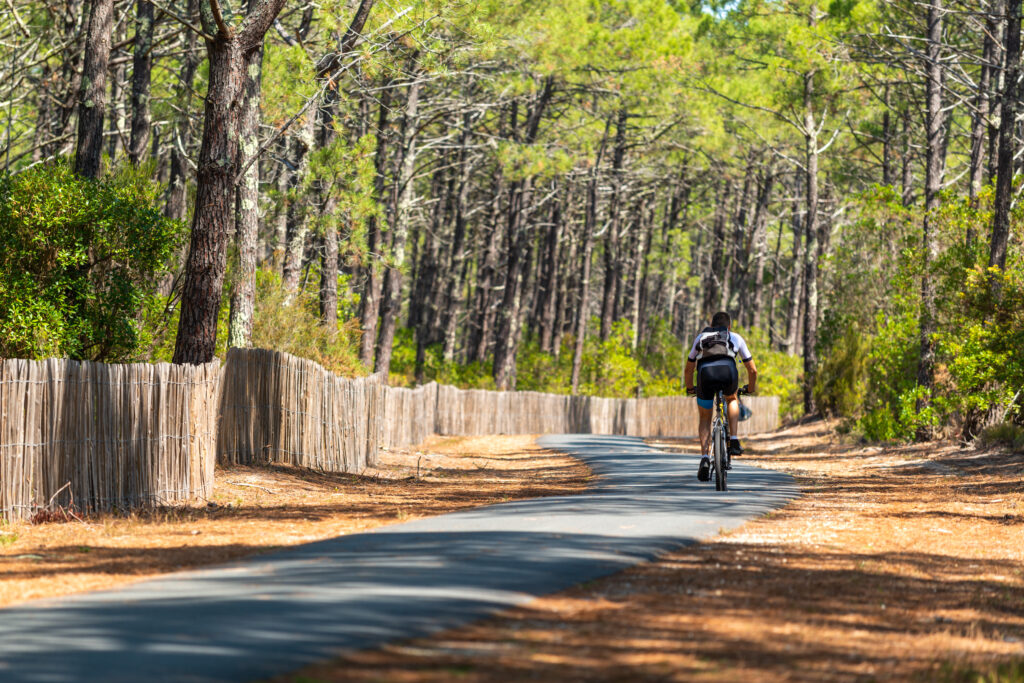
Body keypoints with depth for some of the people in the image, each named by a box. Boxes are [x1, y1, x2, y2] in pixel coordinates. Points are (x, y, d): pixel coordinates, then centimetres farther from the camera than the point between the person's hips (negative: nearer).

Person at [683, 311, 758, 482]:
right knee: (731, 399, 34)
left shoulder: (700, 338, 35)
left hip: (705, 374, 1)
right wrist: (751, 388, 54)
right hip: (727, 371, -1)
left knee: (705, 419, 20)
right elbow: (752, 370, 36)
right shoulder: (735, 338, 32)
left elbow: (689, 370, 41)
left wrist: (690, 388, 59)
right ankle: (734, 441, 20)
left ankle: (704, 457, 1)